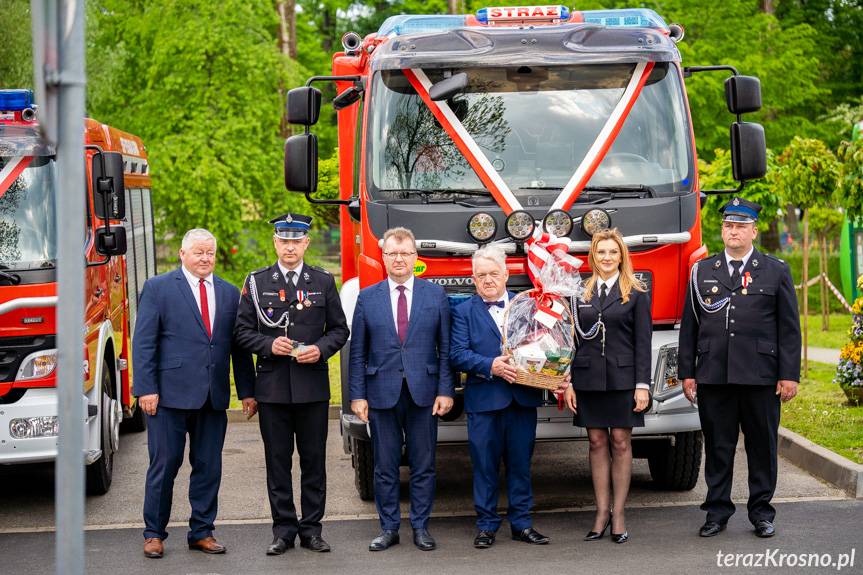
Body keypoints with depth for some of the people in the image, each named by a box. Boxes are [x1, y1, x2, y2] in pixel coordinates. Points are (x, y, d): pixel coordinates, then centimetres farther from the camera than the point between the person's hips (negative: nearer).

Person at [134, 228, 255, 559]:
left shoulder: (229, 293, 13)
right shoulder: (157, 288, 0)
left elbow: (238, 345, 13)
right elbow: (143, 343, -4)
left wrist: (246, 390, 8)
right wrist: (146, 389, -11)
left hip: (214, 396, 4)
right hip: (170, 394, -4)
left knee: (208, 467, 7)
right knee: (164, 465, 2)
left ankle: (202, 532, 18)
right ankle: (154, 534, 13)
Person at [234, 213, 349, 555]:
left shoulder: (324, 281, 7)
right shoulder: (256, 282, 6)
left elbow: (339, 329, 9)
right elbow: (243, 331, 6)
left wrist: (321, 349, -9)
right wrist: (269, 345, -12)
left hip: (313, 385, 0)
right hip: (272, 385, 0)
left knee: (314, 460, 4)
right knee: (277, 461, 4)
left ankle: (311, 528, 14)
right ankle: (284, 530, 11)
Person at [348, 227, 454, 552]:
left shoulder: (435, 295, 5)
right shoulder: (367, 298, 5)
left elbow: (445, 349, 3)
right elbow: (358, 352, 5)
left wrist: (445, 391, -4)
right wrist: (357, 395, -2)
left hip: (424, 393, 0)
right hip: (382, 394, 0)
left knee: (423, 465, 5)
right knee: (385, 467, 5)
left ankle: (421, 527, 15)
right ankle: (389, 528, 14)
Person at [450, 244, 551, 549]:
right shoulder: (464, 312, 4)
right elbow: (457, 354, -5)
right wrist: (490, 366, -18)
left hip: (523, 398, 2)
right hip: (483, 399, -2)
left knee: (521, 463, 8)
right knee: (485, 464, 3)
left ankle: (522, 523, 17)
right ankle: (486, 525, 12)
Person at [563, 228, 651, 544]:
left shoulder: (637, 294, 2)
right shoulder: (580, 294, 9)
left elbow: (643, 342, -1)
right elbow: (573, 340, 8)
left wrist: (643, 385, -8)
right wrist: (567, 383, 2)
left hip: (622, 378, -2)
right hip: (588, 378, 2)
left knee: (621, 443, 1)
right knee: (597, 443, 5)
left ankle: (618, 514, 6)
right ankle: (602, 512, 9)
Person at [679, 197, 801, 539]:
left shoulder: (776, 271, 6)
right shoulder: (702, 272, 11)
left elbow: (789, 328, 3)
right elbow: (689, 327, 11)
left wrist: (789, 375, -3)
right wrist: (687, 372, 5)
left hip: (760, 376, -1)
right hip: (713, 378, 1)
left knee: (761, 445, 6)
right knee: (717, 446, 6)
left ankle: (761, 511, 17)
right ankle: (717, 511, 14)